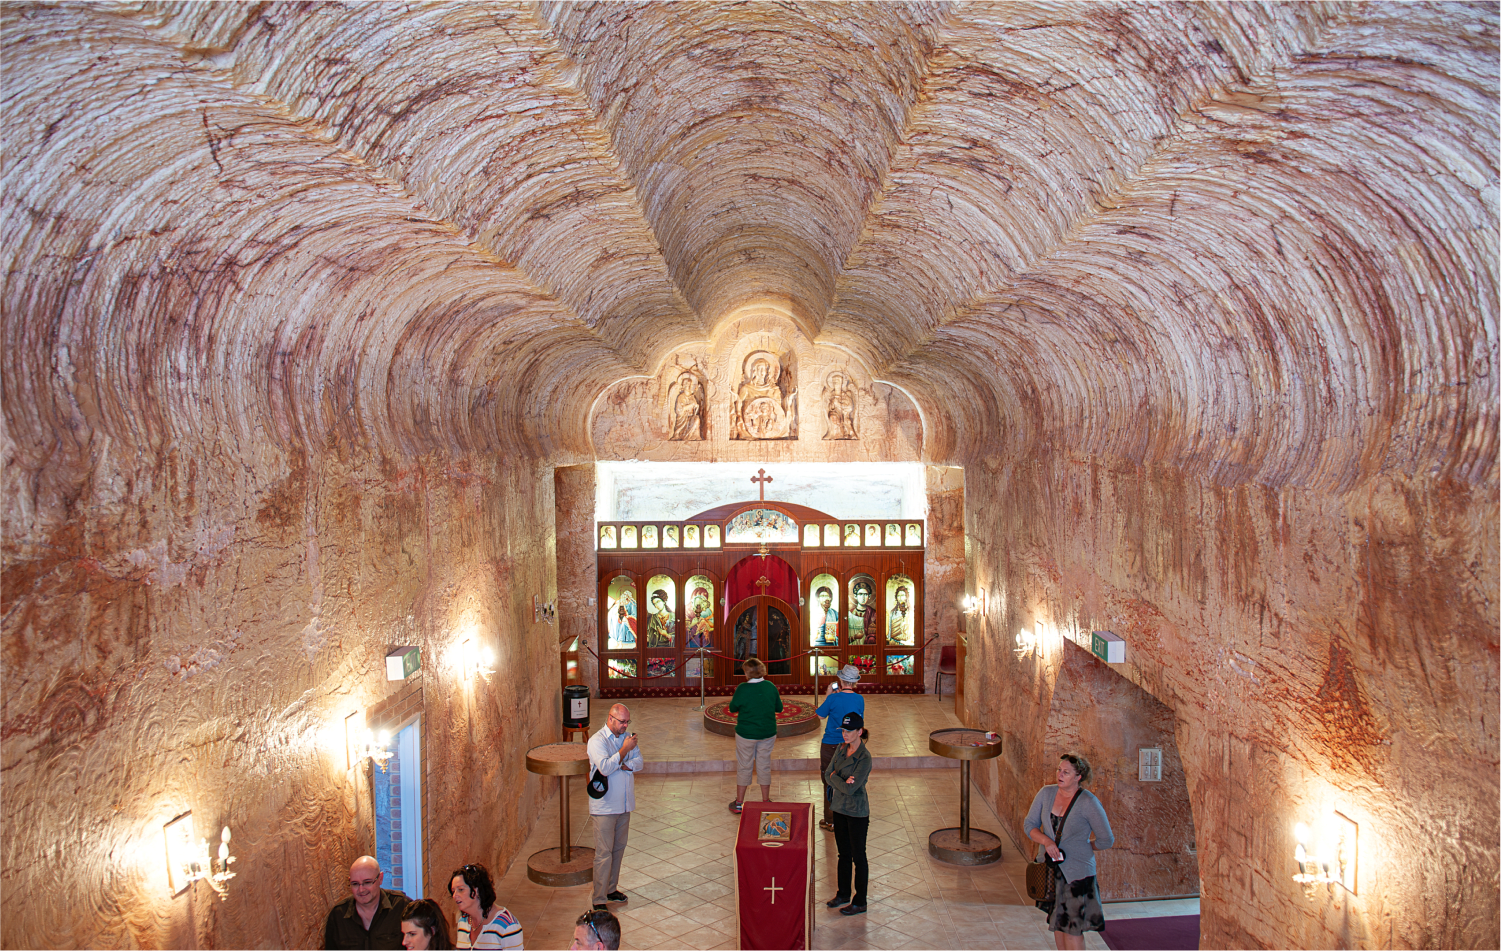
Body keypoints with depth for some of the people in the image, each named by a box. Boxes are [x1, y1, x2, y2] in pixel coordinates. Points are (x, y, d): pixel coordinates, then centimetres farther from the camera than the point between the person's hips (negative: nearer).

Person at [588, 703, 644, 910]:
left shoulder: (627, 737, 8)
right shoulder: (597, 741, -13)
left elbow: (639, 763, 1)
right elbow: (605, 768, -25)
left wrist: (620, 766, -16)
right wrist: (624, 750, -23)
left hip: (624, 805, 7)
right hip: (604, 807, -7)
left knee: (618, 849, 15)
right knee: (604, 853, -4)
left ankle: (611, 889, 29)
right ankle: (599, 900, 3)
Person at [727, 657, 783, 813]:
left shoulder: (742, 689, -16)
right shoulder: (771, 686, -7)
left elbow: (733, 709, -4)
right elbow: (779, 708, 4)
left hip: (746, 734, -3)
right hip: (768, 733, 3)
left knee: (744, 767, 10)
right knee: (764, 766, 14)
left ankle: (739, 802, 18)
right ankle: (766, 801, 23)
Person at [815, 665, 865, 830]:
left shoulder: (833, 698, -16)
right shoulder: (859, 699, -6)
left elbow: (819, 714, -2)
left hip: (830, 746, -3)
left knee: (829, 784, 9)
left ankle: (829, 821, 16)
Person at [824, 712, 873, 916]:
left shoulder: (864, 758, -22)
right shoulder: (841, 749, 1)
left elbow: (850, 789, -25)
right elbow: (827, 775, 2)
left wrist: (835, 777, -11)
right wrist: (843, 781, -16)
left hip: (857, 812, -7)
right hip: (839, 807, 7)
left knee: (858, 856, 6)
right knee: (844, 853, 19)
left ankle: (860, 902, 18)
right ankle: (843, 893, 34)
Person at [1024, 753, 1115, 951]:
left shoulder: (1088, 803, -14)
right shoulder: (1046, 793, -1)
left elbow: (1106, 840, -6)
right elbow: (1029, 825, 2)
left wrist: (1079, 849, 1)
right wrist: (1045, 840, -15)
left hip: (1076, 870, -4)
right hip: (1050, 868, 5)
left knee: (1072, 926, -2)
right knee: (1057, 922, 13)